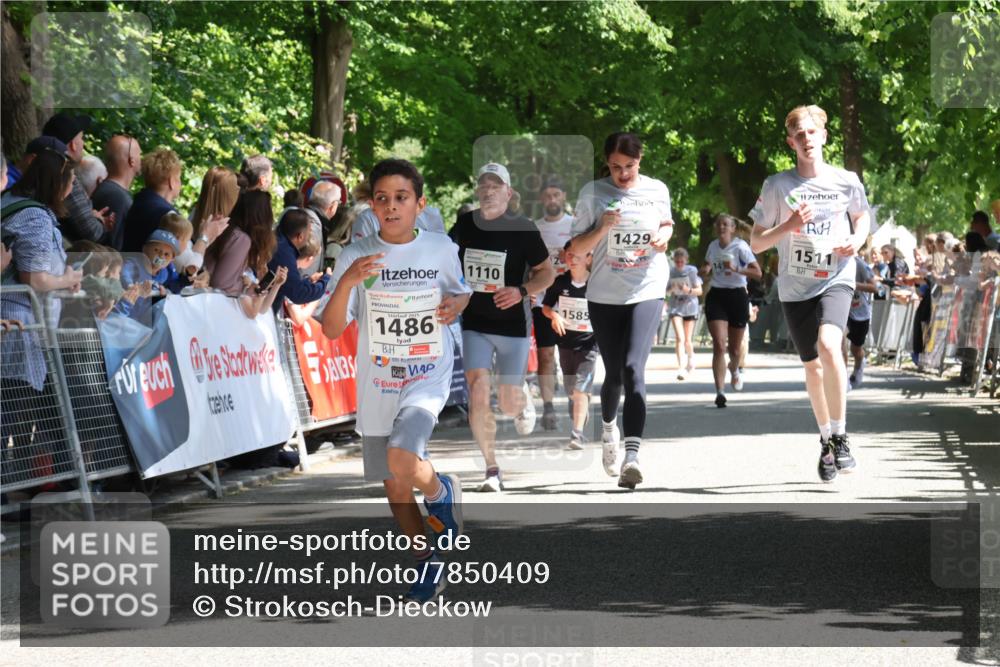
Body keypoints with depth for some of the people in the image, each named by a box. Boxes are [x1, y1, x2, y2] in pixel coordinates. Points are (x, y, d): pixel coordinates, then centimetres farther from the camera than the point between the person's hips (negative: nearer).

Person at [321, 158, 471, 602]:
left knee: (402, 460, -28)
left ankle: (441, 491, 5)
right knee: (395, 487, 12)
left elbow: (461, 291, 17)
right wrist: (347, 282, -28)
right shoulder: (356, 257, -6)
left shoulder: (442, 249, -3)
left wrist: (456, 304, -7)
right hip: (377, 389, 2)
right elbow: (331, 329, -11)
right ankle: (429, 564, 33)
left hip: (428, 380, -2)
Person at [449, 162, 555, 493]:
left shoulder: (523, 228, -9)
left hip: (513, 326, -2)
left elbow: (547, 272, -3)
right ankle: (492, 471, -5)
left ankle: (524, 403, 47)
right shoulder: (464, 224, 0)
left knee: (508, 403, 7)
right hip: (475, 325, 2)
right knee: (477, 395, -13)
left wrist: (521, 291, -19)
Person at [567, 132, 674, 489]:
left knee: (633, 369, -18)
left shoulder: (657, 190, 3)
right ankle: (609, 428, 44)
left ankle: (632, 455, -26)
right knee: (614, 373, 10)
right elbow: (576, 248, 0)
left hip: (647, 293, -1)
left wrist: (665, 234, -2)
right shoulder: (593, 193, -1)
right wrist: (603, 228, -18)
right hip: (604, 295, 1)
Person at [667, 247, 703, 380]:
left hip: (690, 307, 0)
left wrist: (688, 290, -22)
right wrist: (671, 290, -14)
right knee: (679, 337, -17)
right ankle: (681, 367, -21)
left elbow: (699, 291, -4)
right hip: (675, 307, 0)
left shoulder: (692, 271, -6)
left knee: (688, 340, 4)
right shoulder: (670, 272, -1)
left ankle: (691, 359, 35)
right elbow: (666, 291, 8)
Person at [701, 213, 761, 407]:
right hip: (716, 296, 2)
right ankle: (720, 392, -19)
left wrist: (737, 269, -26)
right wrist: (705, 269, 0)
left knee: (734, 349, 10)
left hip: (737, 296, -2)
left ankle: (734, 370, 48)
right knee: (719, 345, -15)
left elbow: (758, 272, -13)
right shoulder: (713, 246, 5)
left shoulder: (740, 246, -9)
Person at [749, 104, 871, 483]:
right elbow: (756, 244, 0)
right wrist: (787, 227, -18)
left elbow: (861, 216, 19)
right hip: (795, 285, 2)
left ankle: (840, 436, -17)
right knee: (812, 366, 10)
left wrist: (857, 240, -2)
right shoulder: (777, 186, -3)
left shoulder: (847, 181, -1)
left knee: (829, 344, -28)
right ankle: (826, 441, 31)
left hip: (836, 278, -2)